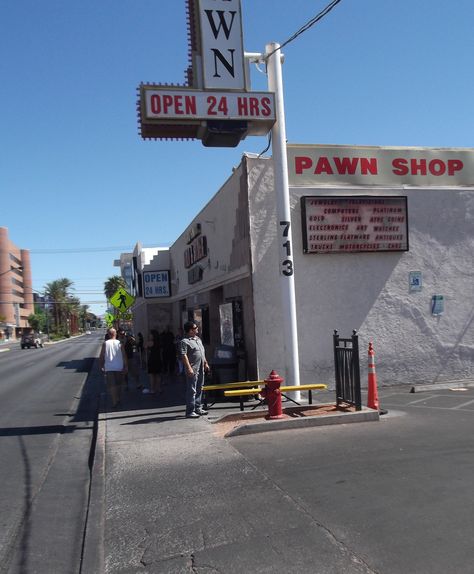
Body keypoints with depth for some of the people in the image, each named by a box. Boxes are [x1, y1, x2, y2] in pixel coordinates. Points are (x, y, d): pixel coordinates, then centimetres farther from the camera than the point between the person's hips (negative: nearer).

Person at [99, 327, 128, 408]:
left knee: (112, 386, 1)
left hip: (109, 368, -2)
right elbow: (124, 356, -3)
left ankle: (114, 402, -5)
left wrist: (101, 366, 8)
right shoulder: (119, 343, -2)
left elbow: (101, 356, -3)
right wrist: (125, 366, 4)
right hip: (119, 367, 2)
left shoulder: (105, 343, -4)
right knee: (119, 385, 18)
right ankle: (118, 400, 30)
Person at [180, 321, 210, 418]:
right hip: (193, 370, -9)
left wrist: (205, 363, 22)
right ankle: (190, 412, -2)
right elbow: (183, 355, -19)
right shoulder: (185, 341, -12)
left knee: (199, 390, 14)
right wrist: (189, 368, -24)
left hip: (200, 369, 9)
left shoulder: (198, 339, 16)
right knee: (191, 391, -6)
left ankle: (198, 408, 24)